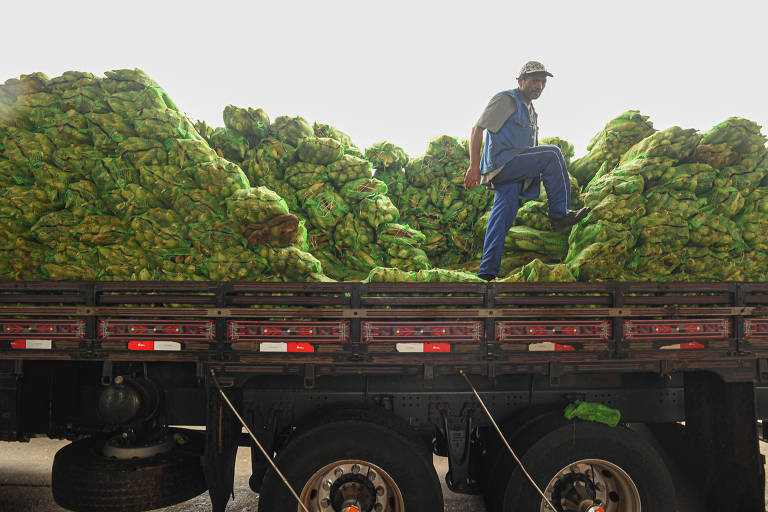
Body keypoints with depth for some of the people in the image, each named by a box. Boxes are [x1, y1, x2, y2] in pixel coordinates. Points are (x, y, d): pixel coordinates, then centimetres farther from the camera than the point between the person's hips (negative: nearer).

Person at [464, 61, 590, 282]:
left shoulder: (531, 112, 28)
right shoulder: (506, 99, 0)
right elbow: (477, 129, -8)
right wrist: (474, 166, -16)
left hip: (513, 172, 8)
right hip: (499, 165, -8)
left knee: (502, 217, -2)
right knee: (553, 153, -17)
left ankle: (487, 273, -4)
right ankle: (559, 215, -13)